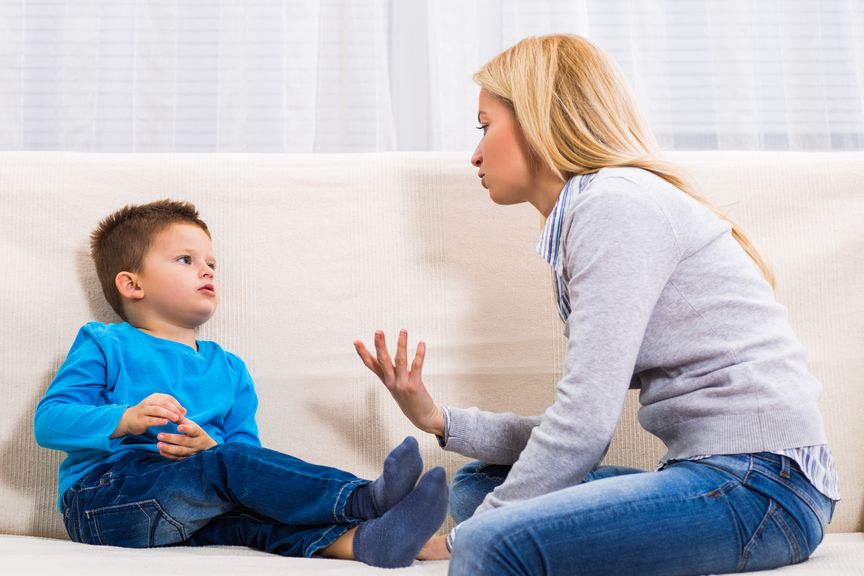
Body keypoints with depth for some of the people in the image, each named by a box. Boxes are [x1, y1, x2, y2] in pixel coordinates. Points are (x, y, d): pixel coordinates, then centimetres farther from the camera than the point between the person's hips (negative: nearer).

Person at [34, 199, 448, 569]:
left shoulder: (228, 369, 20)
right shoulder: (105, 345, 8)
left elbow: (246, 445, 9)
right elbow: (49, 421, -3)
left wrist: (210, 448, -15)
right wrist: (126, 419, -21)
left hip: (177, 516, 4)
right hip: (99, 500, -4)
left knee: (251, 513, -28)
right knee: (230, 465, -28)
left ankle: (361, 540, -52)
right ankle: (366, 499, -39)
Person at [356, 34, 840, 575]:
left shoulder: (615, 203, -11)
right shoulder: (584, 215, 18)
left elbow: (586, 420, -18)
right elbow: (583, 431, 14)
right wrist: (439, 420, 10)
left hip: (762, 483, -10)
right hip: (712, 471, 10)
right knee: (476, 483, 15)